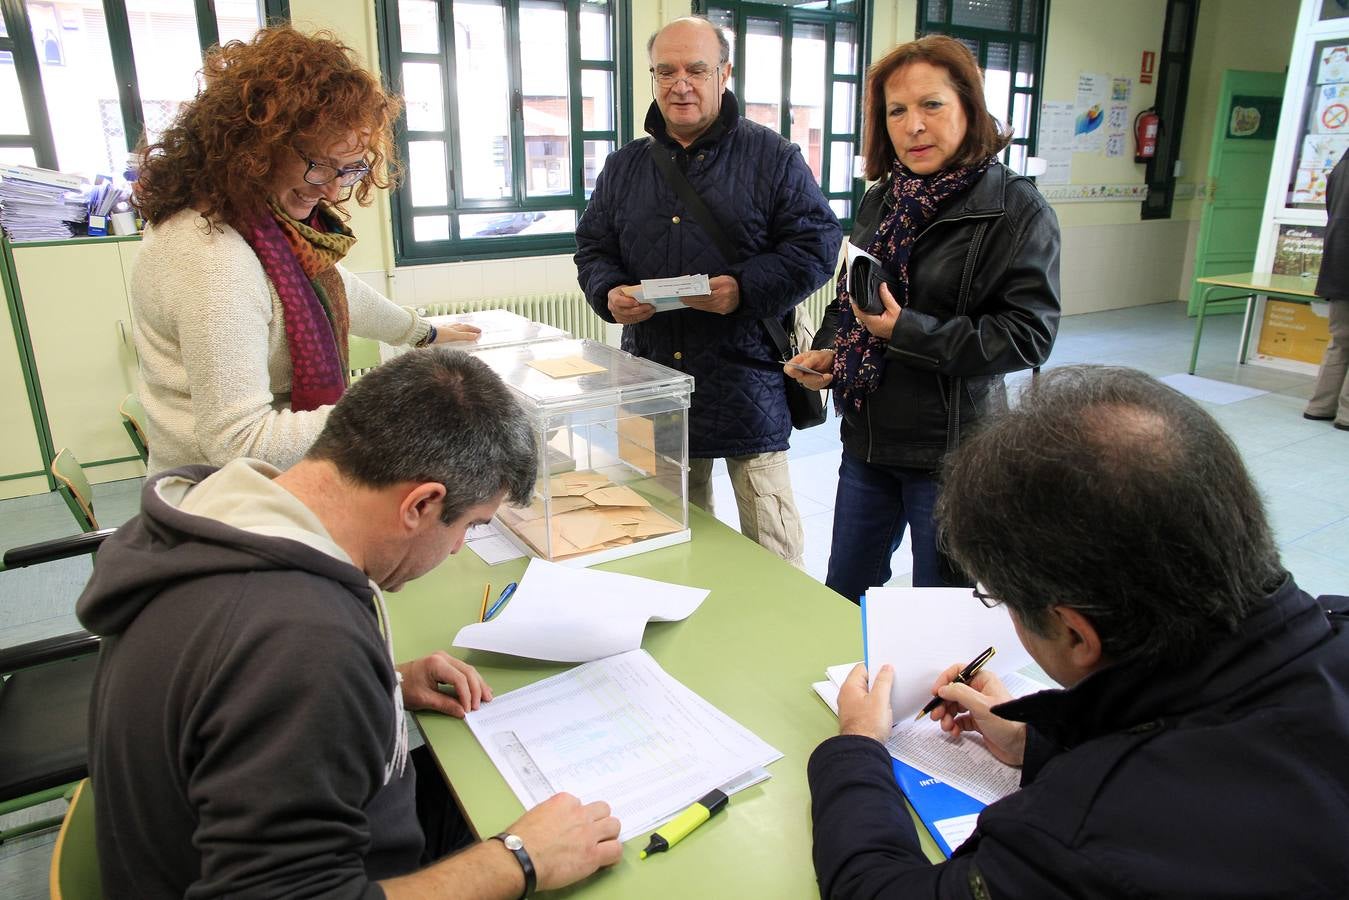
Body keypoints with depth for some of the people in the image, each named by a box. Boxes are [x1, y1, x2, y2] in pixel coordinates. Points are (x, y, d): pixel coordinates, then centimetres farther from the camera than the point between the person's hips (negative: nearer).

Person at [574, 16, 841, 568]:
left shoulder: (773, 157, 1)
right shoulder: (623, 167, 13)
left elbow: (815, 244, -5)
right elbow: (592, 248, 15)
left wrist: (746, 288, -21)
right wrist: (609, 293, -8)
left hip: (748, 384, -4)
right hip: (654, 384, 4)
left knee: (770, 541, 4)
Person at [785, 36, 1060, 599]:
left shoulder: (1018, 210, -12)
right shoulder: (881, 200, 7)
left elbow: (1029, 335, -18)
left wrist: (905, 331, -25)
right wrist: (826, 350, -2)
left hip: (952, 451, -6)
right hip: (866, 441, 6)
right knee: (841, 601, 19)